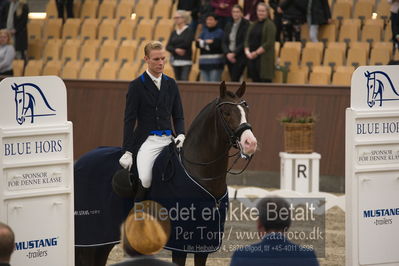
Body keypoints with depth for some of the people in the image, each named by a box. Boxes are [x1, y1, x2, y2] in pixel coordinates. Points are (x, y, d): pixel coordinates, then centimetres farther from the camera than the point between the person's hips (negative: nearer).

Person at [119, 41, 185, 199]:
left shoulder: (171, 84, 14)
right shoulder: (137, 86, 1)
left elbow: (178, 116, 18)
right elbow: (129, 120, -1)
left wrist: (180, 134, -4)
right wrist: (128, 152, -8)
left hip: (168, 139, 4)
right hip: (147, 140, -4)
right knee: (145, 180, -26)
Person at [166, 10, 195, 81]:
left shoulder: (189, 30, -3)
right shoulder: (174, 32, 13)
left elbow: (187, 43, -15)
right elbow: (168, 47, 7)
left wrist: (174, 47, -3)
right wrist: (175, 50, -13)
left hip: (186, 61, -6)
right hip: (176, 61, 6)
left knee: (184, 80, -16)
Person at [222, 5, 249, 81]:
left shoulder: (245, 25, -6)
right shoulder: (229, 26, 13)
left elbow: (245, 42, -12)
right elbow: (224, 42, 9)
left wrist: (234, 53, -15)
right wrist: (227, 53, -8)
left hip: (240, 57, -6)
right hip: (229, 57, 6)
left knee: (235, 79, -16)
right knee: (232, 79, 4)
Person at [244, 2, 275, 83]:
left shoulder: (270, 25, -4)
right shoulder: (253, 25, 16)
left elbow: (269, 43, -12)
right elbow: (247, 40, 14)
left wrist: (256, 53, -13)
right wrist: (247, 51, -4)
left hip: (264, 58, -6)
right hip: (251, 57, 6)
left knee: (265, 81, -10)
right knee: (255, 81, 5)